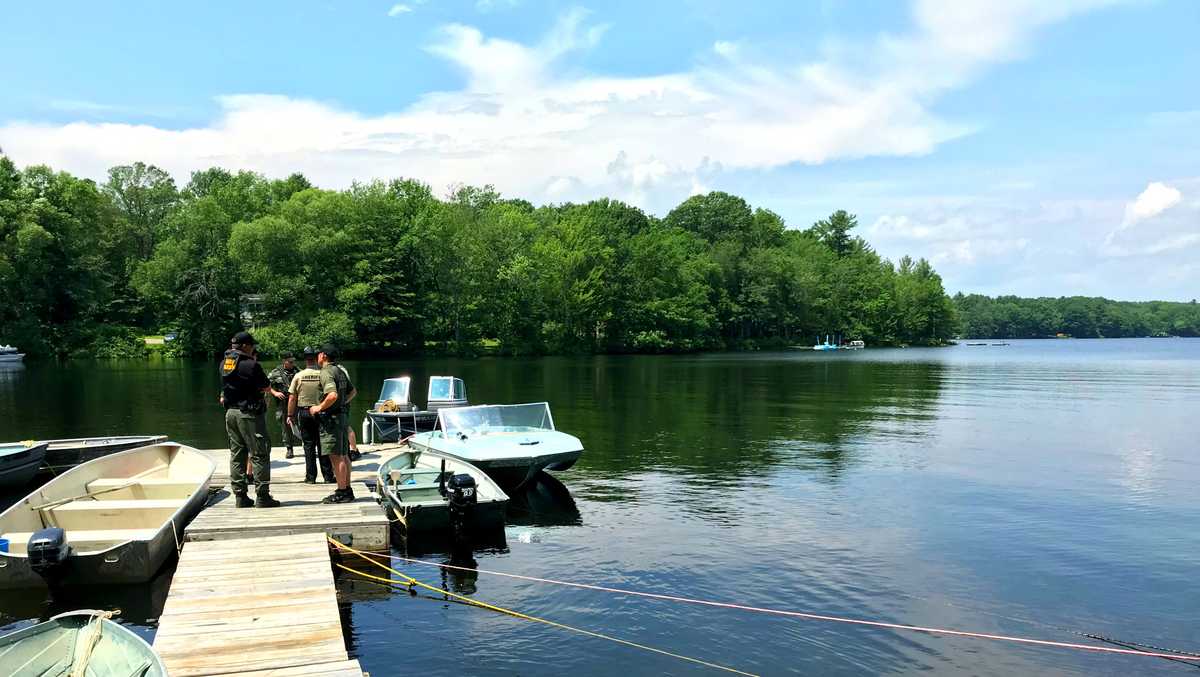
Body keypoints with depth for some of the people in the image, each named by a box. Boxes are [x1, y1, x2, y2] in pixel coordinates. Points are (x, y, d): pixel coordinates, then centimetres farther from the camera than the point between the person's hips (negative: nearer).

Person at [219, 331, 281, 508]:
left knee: (236, 454, 12)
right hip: (249, 414, -7)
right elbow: (266, 388, -8)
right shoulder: (251, 365, -15)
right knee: (259, 455, -1)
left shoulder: (224, 363, 6)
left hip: (230, 413, 7)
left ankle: (240, 496, 14)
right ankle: (262, 496, -1)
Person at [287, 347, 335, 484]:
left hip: (303, 413, 1)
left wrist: (290, 415, 7)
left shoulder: (299, 376, -3)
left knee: (309, 445, 7)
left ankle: (310, 477, 10)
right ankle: (328, 476, 9)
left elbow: (292, 398, -2)